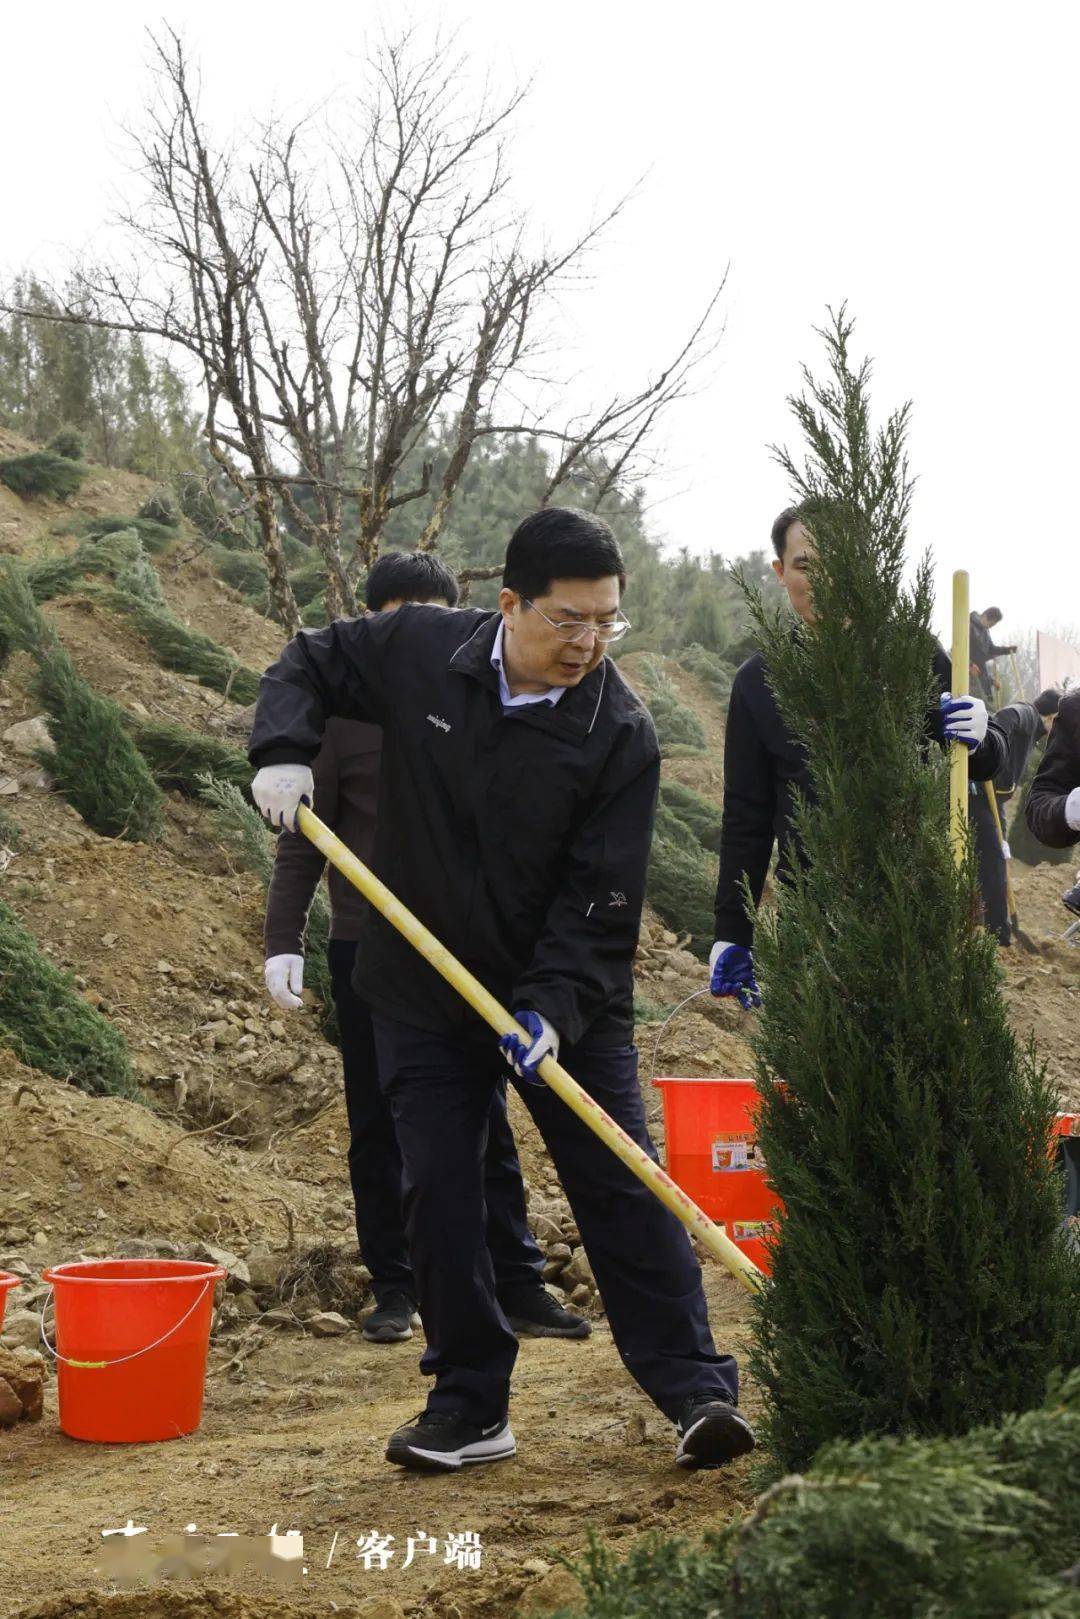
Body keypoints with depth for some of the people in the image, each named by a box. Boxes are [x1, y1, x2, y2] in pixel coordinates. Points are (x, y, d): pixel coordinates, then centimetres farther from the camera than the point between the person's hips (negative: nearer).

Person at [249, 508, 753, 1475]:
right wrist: (284, 750, -9)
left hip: (570, 1000, -2)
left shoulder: (621, 736, -15)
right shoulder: (418, 652, -8)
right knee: (439, 1195, 3)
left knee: (622, 1192, -2)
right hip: (424, 995, 2)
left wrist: (553, 1007, -28)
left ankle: (699, 1392, 3)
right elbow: (310, 663, 10)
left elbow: (601, 897, -16)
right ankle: (469, 1406, 13)